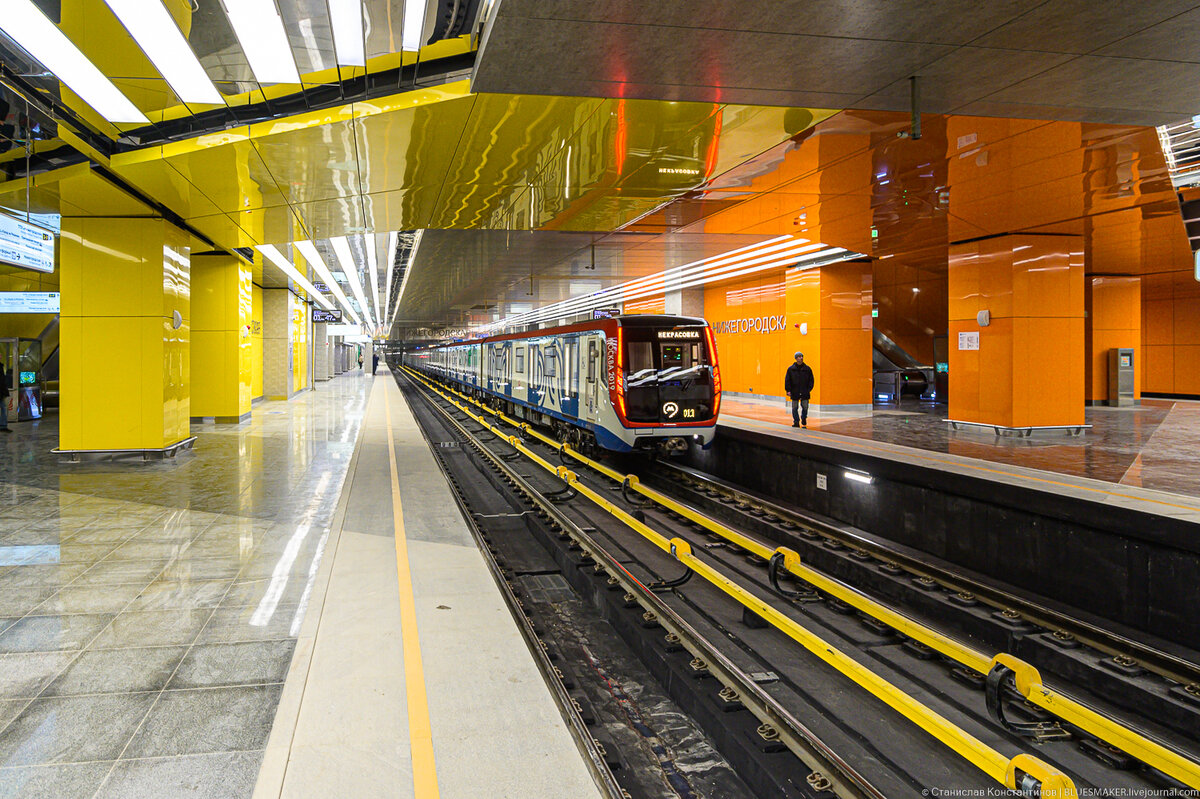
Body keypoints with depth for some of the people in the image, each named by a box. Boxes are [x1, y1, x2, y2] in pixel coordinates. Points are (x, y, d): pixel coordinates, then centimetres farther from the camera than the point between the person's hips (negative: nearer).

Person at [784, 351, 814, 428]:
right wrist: (788, 390, -5)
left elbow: (811, 380, 7)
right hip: (794, 392, 0)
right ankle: (796, 422, 13)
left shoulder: (807, 368, 3)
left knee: (805, 407, 0)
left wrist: (809, 389, -2)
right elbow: (787, 380, 3)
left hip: (805, 393, 0)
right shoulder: (791, 369, 2)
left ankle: (804, 422, 17)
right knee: (795, 407, 4)